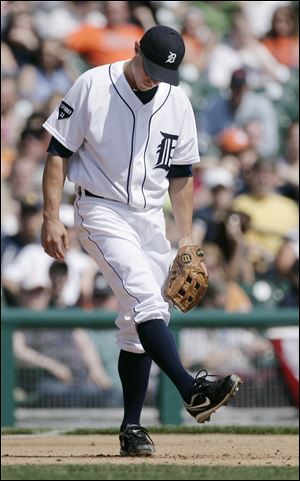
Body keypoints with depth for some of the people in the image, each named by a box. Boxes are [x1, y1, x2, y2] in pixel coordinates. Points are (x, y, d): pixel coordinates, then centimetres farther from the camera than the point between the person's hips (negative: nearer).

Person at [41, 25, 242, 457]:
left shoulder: (177, 103, 5)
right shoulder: (92, 87, -8)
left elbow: (180, 174, 12)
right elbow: (59, 152, -5)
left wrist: (186, 238, 8)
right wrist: (51, 218, -11)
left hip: (151, 218, 5)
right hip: (102, 212, -5)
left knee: (137, 323, 3)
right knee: (146, 299, -24)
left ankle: (131, 428, 7)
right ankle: (192, 392, -35)